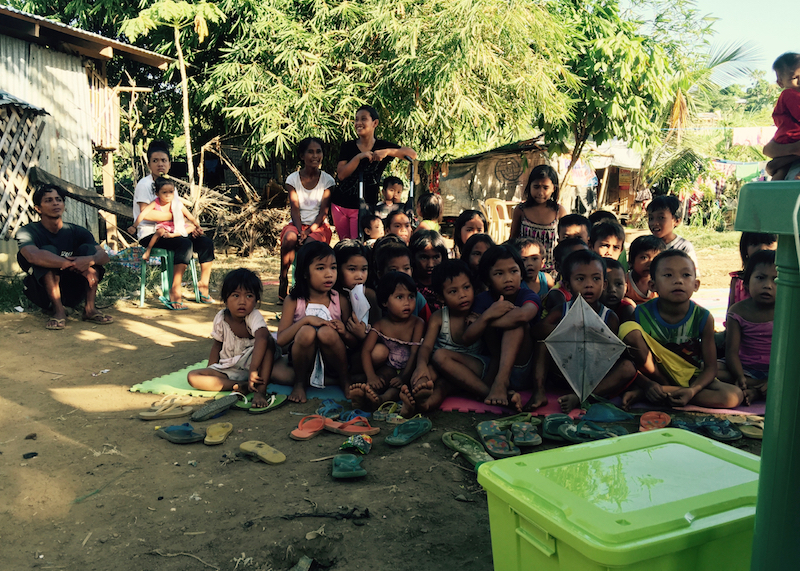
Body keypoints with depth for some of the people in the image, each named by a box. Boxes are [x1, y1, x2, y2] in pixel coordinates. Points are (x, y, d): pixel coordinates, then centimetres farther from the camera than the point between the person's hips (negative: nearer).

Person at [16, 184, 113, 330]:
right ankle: (59, 311, -28)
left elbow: (104, 256, -11)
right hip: (44, 294, -3)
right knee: (49, 251, -24)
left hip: (73, 293, 3)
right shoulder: (28, 231, -10)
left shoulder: (76, 232, 0)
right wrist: (76, 265, -35)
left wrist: (89, 260, -36)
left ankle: (90, 308, -20)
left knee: (88, 248, -13)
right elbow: (33, 256, -34)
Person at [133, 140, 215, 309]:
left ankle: (203, 288, -4)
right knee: (185, 244, -32)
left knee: (205, 241, -12)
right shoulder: (144, 184, -6)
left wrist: (191, 226, -5)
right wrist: (174, 216, -15)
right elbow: (146, 214, -20)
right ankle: (175, 293, -30)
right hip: (150, 234, -7)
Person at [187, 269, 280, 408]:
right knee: (193, 377, -17)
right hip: (229, 369, 4)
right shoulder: (221, 318, -7)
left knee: (268, 342, -33)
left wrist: (253, 370, -51)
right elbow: (217, 345, 10)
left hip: (253, 361, -4)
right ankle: (240, 386, -27)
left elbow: (261, 339, -42)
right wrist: (210, 374, 4)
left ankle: (261, 391, -35)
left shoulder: (254, 316, -21)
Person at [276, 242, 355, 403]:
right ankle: (300, 382, -6)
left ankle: (345, 378, -4)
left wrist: (344, 333, -23)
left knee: (327, 332, -31)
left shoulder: (340, 301, -2)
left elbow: (354, 342, 0)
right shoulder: (293, 301, -4)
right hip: (304, 359, -1)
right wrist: (305, 320, -26)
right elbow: (281, 340, -14)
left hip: (330, 360, 1)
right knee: (306, 332, -31)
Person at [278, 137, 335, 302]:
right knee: (289, 239, -35)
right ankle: (283, 282, -24)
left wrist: (310, 231, -20)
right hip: (297, 224, 1)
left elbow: (323, 211, -5)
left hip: (318, 226, -1)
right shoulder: (293, 179, 5)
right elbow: (294, 209, -4)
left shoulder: (327, 180, 3)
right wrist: (300, 230, -21)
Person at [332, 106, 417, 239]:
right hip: (340, 204, 3)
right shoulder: (348, 147, 2)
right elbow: (341, 175, -10)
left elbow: (413, 154, -13)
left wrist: (387, 152, -24)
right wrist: (359, 156, -18)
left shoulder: (382, 146, -2)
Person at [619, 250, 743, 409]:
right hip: (654, 376, -2)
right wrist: (647, 385, -28)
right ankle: (663, 385, -11)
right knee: (628, 328, -25)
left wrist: (692, 390, -27)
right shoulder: (642, 314, -13)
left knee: (734, 396, -27)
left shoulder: (703, 317, -10)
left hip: (691, 379, 2)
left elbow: (710, 367, -8)